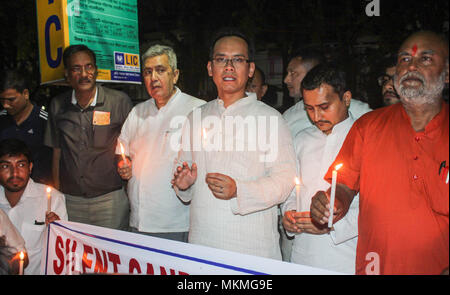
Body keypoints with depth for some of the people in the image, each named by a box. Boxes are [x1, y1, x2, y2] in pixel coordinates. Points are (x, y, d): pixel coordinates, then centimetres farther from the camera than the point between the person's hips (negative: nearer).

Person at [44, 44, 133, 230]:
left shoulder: (120, 101, -6)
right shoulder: (57, 105, 5)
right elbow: (57, 150, 13)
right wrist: (56, 192, 12)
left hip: (110, 199, -2)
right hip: (70, 200, 3)